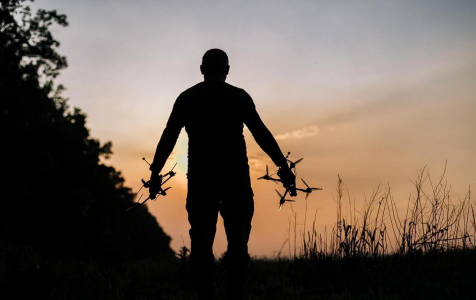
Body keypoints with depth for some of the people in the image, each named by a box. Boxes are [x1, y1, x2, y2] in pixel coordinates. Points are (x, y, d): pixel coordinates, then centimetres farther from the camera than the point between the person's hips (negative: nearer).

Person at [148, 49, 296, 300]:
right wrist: (283, 167, 1)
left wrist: (155, 174, 13)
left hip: (200, 180, 1)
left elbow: (168, 138, 7)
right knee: (237, 245, 3)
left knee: (202, 246, 3)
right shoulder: (239, 96, 5)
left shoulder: (186, 98, 10)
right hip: (235, 180, -1)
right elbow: (261, 134, -2)